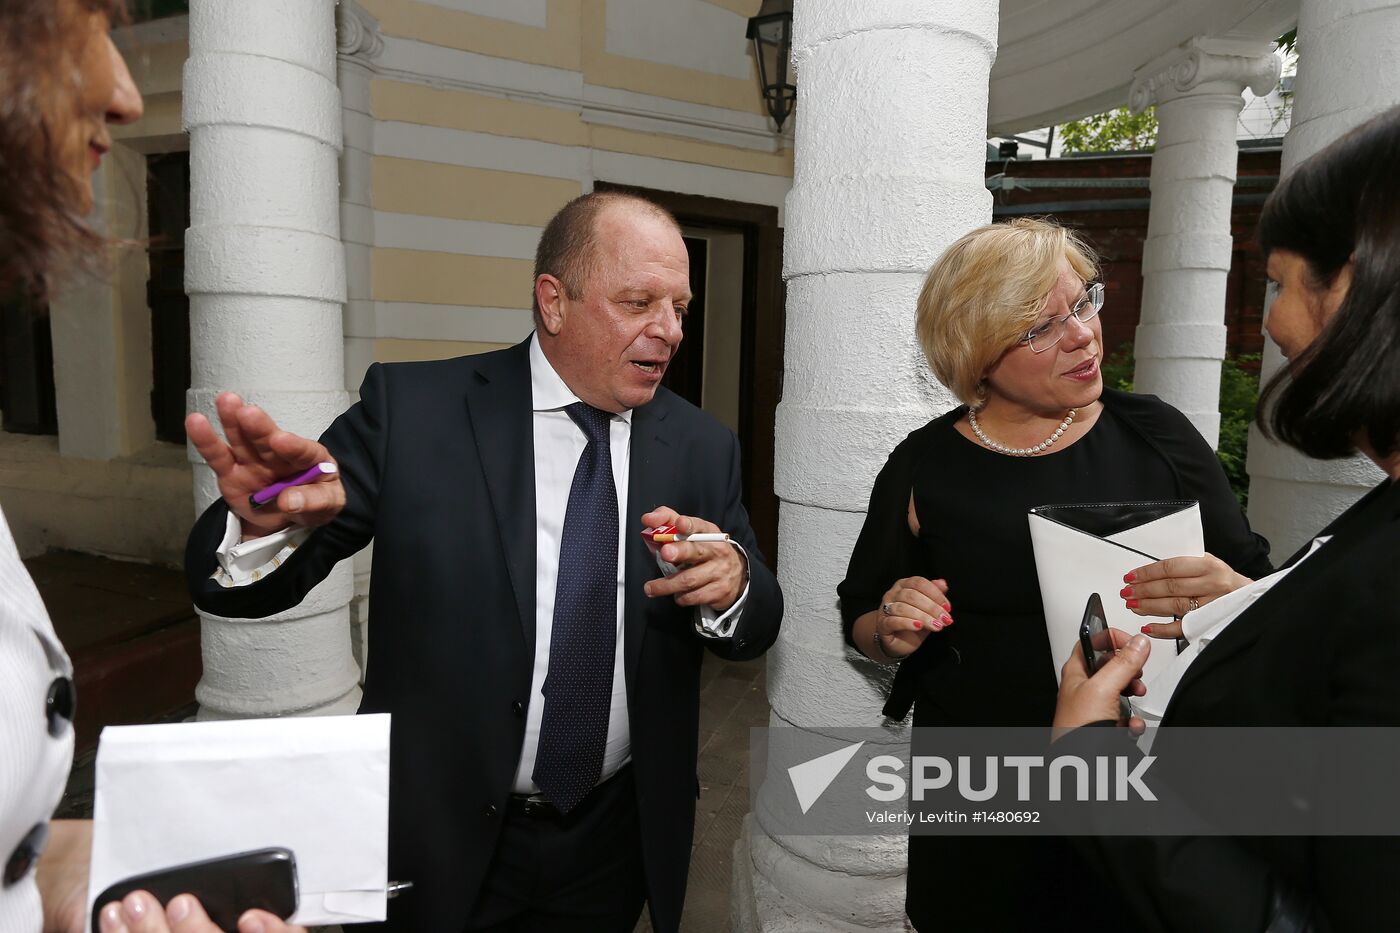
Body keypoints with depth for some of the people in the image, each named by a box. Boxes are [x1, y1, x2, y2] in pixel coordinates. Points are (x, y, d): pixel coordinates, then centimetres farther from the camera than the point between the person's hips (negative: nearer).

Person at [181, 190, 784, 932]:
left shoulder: (702, 447, -6)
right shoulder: (413, 407, -13)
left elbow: (756, 628, -4)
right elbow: (234, 581, -13)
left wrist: (732, 584, -27)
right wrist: (266, 524, -36)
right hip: (439, 842, -2)